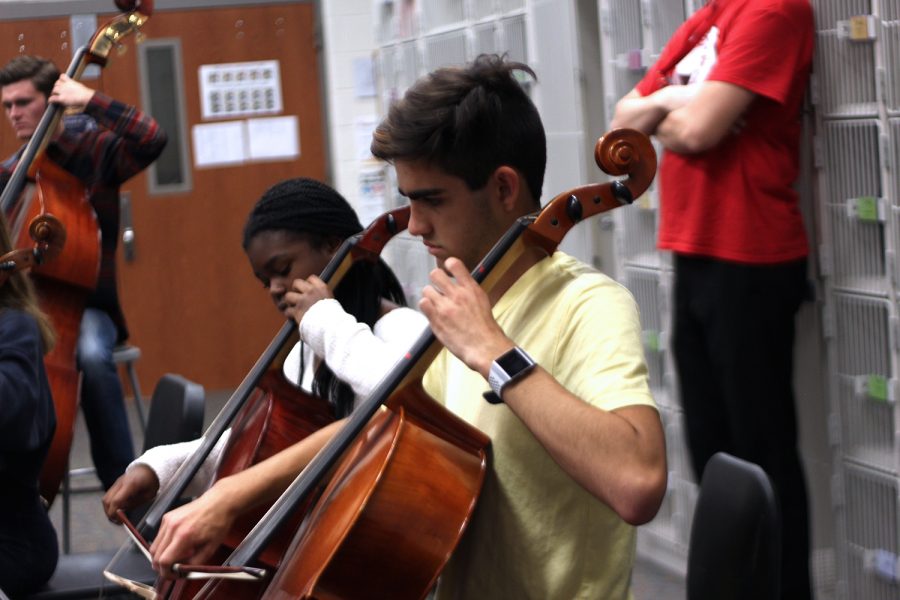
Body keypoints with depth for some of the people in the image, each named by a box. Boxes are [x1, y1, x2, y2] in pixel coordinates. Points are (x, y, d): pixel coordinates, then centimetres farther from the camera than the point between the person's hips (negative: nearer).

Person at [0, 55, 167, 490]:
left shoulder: (92, 149, 1)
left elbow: (152, 139, -18)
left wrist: (90, 100, -17)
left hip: (84, 305, -4)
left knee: (90, 354, -37)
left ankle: (121, 480, -27)